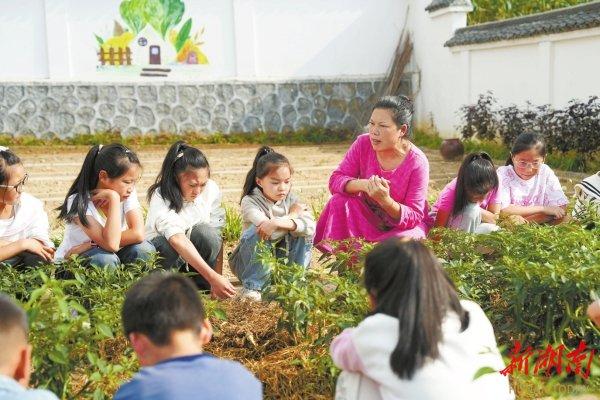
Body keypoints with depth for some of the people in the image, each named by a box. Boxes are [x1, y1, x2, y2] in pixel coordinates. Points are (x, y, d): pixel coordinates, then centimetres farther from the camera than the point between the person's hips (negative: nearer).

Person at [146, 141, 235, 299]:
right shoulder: (161, 198, -30)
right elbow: (177, 239, -45)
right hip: (161, 247, -4)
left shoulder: (212, 189, -14)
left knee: (206, 234, -30)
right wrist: (213, 277, -56)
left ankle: (200, 286, -13)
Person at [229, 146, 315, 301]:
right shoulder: (250, 201, -16)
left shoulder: (291, 199, -4)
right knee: (260, 231, -32)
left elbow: (311, 226, -25)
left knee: (303, 230, -17)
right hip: (252, 263, -3)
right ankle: (252, 288, -24)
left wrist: (281, 222, -41)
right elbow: (271, 234, -32)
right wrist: (292, 215, -18)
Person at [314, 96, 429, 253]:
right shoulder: (363, 144, -13)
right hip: (367, 218, 3)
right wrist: (363, 184, -35)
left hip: (404, 227, -3)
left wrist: (386, 201, -41)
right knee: (340, 201, -24)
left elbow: (414, 217, -21)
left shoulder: (417, 163, -23)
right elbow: (335, 180, -13)